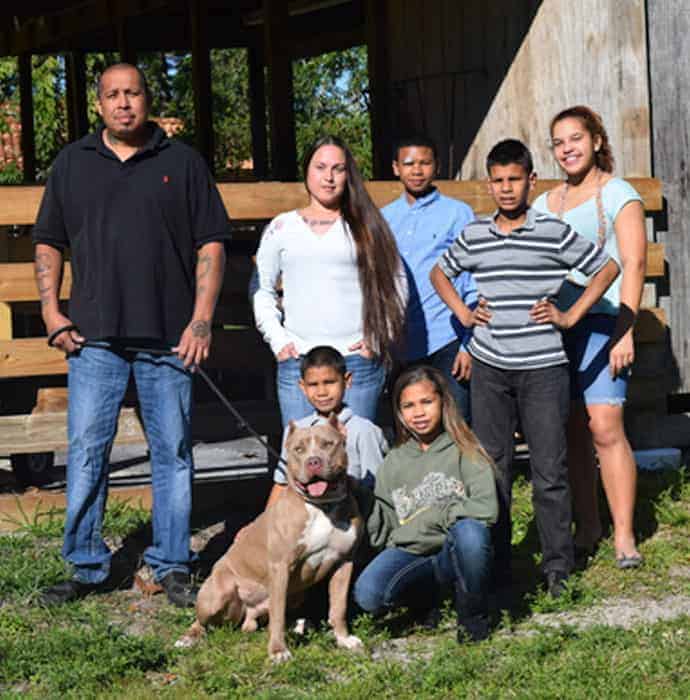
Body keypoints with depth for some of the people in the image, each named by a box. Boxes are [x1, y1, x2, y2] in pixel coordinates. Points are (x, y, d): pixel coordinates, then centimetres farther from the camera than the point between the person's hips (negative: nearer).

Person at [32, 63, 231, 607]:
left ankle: (173, 567, 14)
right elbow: (49, 242, 13)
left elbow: (211, 242, 3)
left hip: (169, 337, -1)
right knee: (87, 452, 1)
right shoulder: (73, 163, 10)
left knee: (173, 453, 5)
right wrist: (52, 314, 2)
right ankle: (87, 567, 11)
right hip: (95, 337, 1)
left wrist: (201, 321, -5)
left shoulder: (182, 162, 6)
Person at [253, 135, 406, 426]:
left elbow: (396, 284, 11)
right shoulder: (281, 228, 11)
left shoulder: (366, 227, 9)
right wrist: (276, 338, 3)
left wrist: (379, 338, 2)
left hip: (358, 362, -1)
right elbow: (262, 289, 15)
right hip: (297, 362, 1)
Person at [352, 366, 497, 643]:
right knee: (367, 595, -28)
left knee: (470, 530, -39)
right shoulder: (393, 463, 13)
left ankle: (473, 614, -11)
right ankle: (428, 596, 7)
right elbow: (380, 530, 13)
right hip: (409, 553, 3)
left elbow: (487, 508, -10)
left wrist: (437, 515, -13)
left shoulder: (463, 451, 2)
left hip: (453, 551, -3)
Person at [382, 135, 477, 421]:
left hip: (447, 342, -3)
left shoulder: (458, 213, 2)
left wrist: (468, 345, -6)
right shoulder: (383, 219, 12)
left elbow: (474, 285, 0)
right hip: (399, 346, 4)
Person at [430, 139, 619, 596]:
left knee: (549, 469, -1)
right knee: (491, 469, 7)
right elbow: (439, 273, 24)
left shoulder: (554, 233, -4)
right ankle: (494, 568, 17)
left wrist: (571, 317, -1)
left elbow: (607, 268, 4)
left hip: (543, 368, -3)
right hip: (489, 368, 3)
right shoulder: (474, 236, 6)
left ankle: (558, 567, 10)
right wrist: (462, 314, 10)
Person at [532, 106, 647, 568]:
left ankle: (624, 535, -8)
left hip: (601, 320, -5)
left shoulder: (619, 195, 3)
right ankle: (586, 528, 14)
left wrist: (625, 331, -12)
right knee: (573, 430, 5)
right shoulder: (545, 204, 19)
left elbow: (632, 265, -4)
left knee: (605, 426, -13)